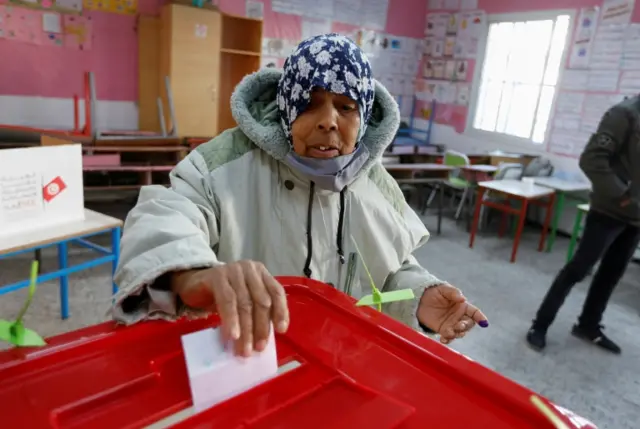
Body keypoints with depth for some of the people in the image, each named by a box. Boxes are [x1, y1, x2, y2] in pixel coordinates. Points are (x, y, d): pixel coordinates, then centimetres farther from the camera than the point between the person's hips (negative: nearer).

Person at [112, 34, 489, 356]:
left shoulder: (379, 187, -2)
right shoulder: (231, 161, -16)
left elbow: (395, 270, 9)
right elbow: (161, 220, -29)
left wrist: (419, 299, -13)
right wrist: (195, 276, -51)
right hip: (241, 361, -2)